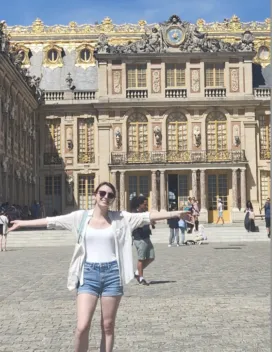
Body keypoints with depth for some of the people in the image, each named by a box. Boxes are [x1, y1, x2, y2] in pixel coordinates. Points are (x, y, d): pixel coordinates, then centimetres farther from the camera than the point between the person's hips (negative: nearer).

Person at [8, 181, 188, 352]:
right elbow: (51, 221, 6)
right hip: (89, 274, 0)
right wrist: (22, 223, 10)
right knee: (82, 327, -7)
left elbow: (147, 216, -2)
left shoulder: (121, 218, 2)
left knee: (108, 326, 9)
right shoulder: (81, 216, 2)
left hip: (112, 274, 1)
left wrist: (174, 213, -9)